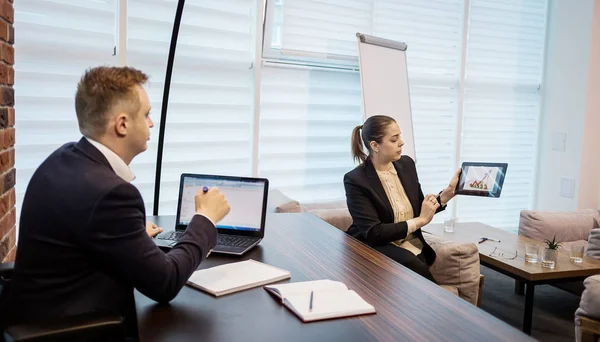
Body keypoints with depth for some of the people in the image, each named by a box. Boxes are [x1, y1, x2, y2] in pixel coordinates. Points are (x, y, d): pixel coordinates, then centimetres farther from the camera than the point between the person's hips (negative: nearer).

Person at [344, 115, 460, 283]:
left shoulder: (406, 164, 3)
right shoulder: (356, 180, -16)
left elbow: (421, 210, 12)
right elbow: (372, 233, -20)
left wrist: (449, 192, -4)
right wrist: (420, 221, -16)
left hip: (411, 246, 4)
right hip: (375, 249, -4)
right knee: (409, 262, -31)